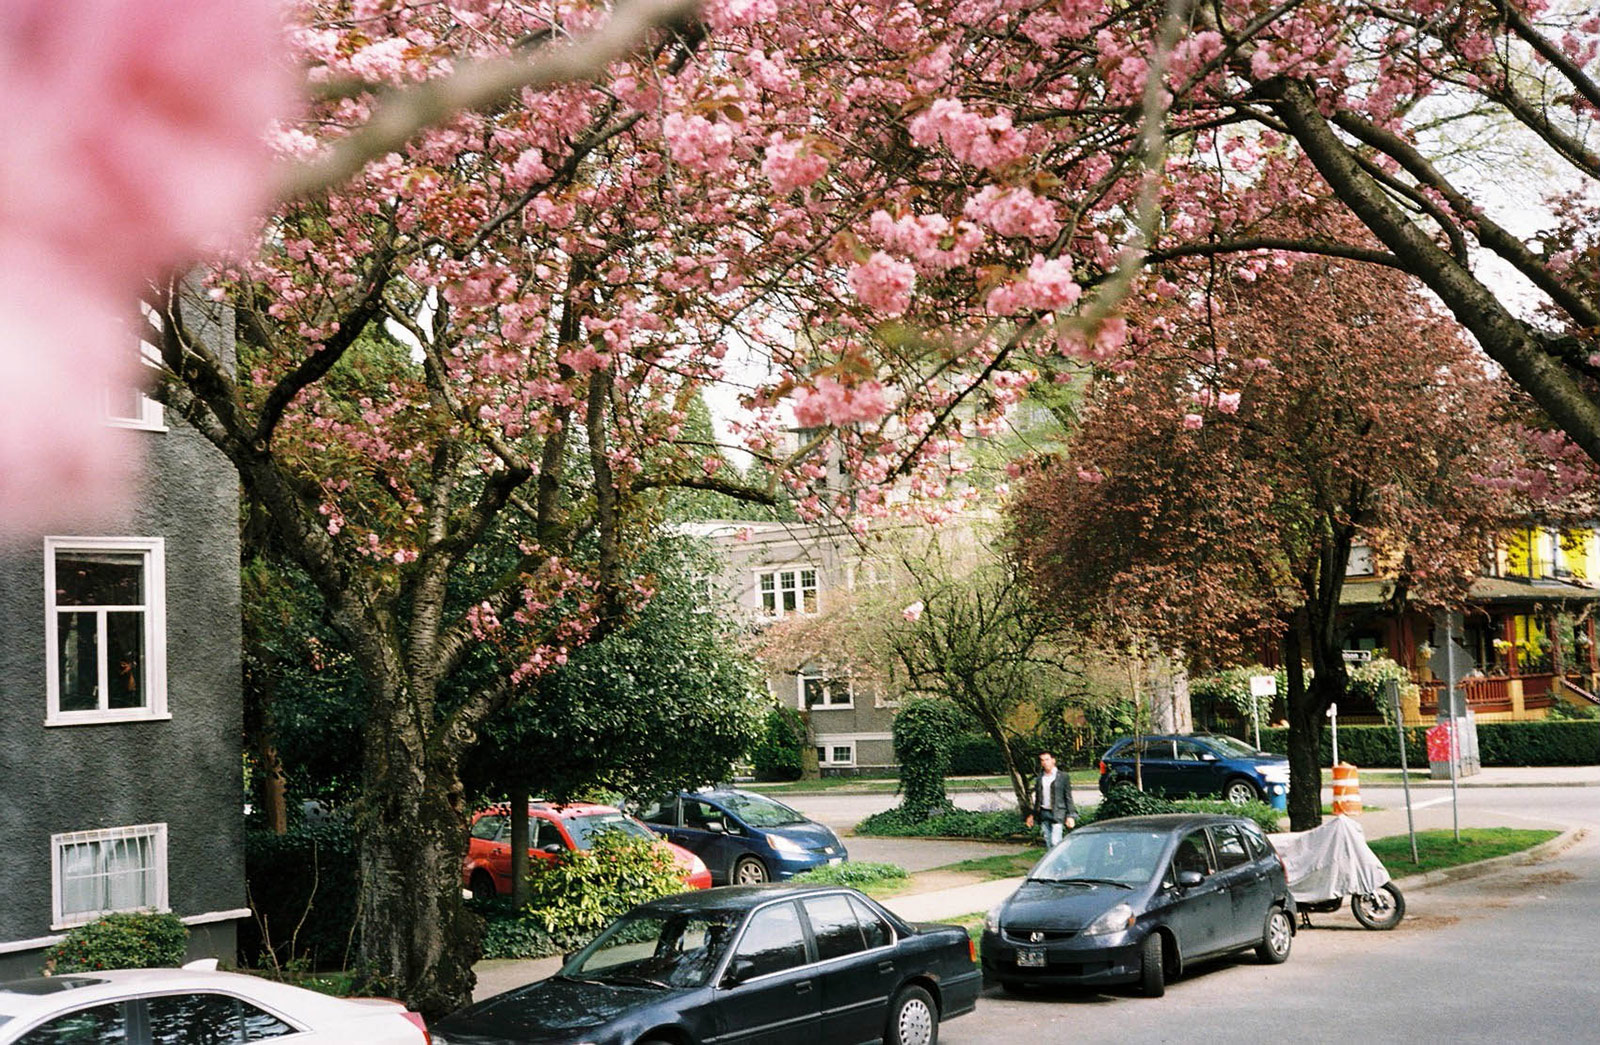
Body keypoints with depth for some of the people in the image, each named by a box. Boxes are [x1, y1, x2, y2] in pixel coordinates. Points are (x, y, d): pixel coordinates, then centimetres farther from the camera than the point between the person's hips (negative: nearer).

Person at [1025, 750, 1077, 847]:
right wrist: (1032, 815, 16)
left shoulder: (1062, 776, -2)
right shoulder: (1040, 778, 11)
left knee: (1055, 842, -14)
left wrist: (1070, 816, -8)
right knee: (1048, 842, 7)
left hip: (1057, 814, -5)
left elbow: (1068, 797, -3)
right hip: (1043, 814, 5)